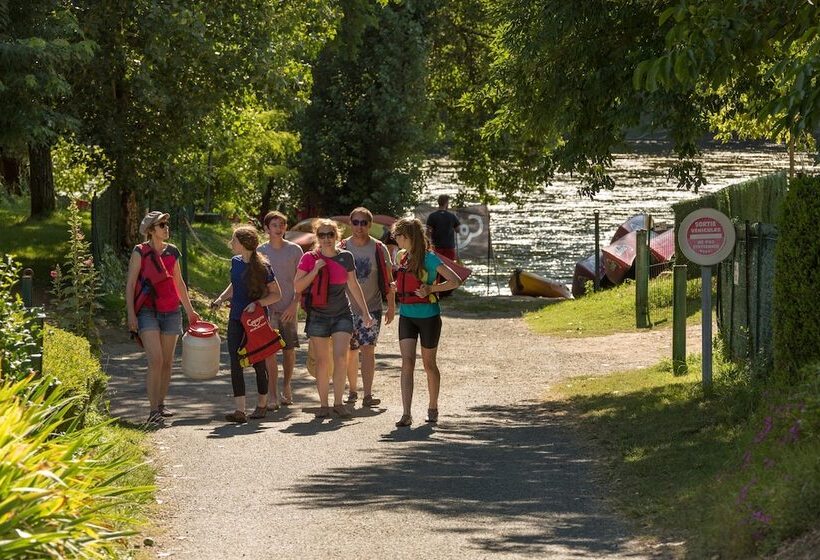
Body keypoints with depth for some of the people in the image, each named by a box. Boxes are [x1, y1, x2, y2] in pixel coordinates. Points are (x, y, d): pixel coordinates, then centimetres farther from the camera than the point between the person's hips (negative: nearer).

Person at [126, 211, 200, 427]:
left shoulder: (172, 252, 11)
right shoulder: (140, 252, -4)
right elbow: (130, 284, -4)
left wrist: (190, 310, 24)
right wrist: (131, 314, -11)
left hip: (171, 312, 6)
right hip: (148, 312, -6)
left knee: (167, 362, 8)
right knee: (156, 360, -15)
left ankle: (161, 404, 21)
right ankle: (154, 411, -14)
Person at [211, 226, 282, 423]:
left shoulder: (262, 267, -13)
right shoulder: (236, 262, 5)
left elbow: (276, 294, -7)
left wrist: (257, 303, -20)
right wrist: (221, 298, 6)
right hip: (236, 318, 5)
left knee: (258, 362, 8)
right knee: (235, 363, -7)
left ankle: (262, 405, 27)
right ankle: (239, 410, -13)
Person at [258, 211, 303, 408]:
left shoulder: (294, 250, 1)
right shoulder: (260, 251, 3)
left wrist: (294, 304, -8)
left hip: (288, 308, 0)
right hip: (267, 307, 0)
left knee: (289, 349, 8)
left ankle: (286, 387, 28)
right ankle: (272, 395, -9)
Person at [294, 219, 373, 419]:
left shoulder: (345, 258, 4)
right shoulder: (309, 258, -2)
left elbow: (354, 286, 14)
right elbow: (297, 286, -4)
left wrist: (365, 312, 14)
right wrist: (315, 271, -16)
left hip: (342, 314, 1)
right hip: (318, 316, -1)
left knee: (341, 357, -11)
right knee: (322, 361, 2)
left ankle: (338, 402, -1)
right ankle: (323, 404, 11)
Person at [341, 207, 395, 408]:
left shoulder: (379, 249, -1)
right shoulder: (342, 249, 1)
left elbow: (388, 280, 4)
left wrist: (391, 306, 2)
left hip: (371, 307, -2)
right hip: (347, 308, 2)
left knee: (367, 349, -11)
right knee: (350, 351, 8)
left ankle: (367, 395, -15)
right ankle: (352, 391, 22)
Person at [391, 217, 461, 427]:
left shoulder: (428, 258, -13)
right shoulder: (401, 256, 7)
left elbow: (455, 281, -18)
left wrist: (431, 288, -26)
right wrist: (396, 287, 13)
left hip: (428, 316, -5)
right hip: (406, 316, 5)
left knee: (429, 363, 10)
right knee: (407, 361, -10)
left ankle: (433, 407, 31)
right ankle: (406, 414, -17)